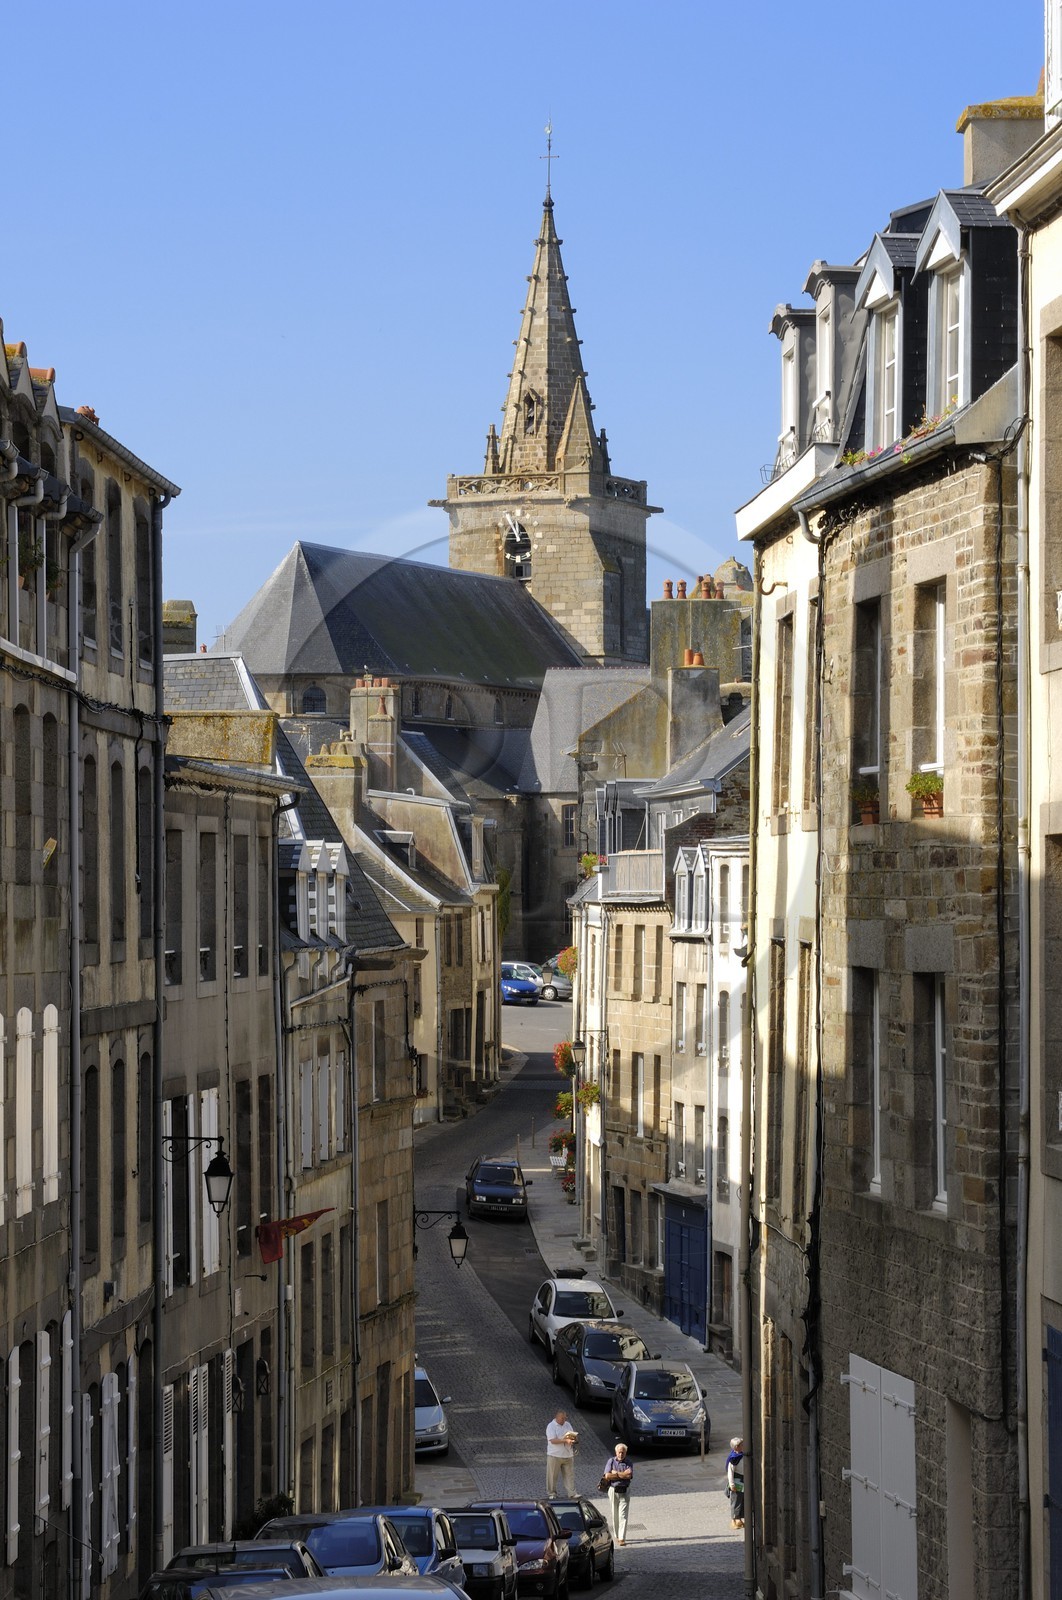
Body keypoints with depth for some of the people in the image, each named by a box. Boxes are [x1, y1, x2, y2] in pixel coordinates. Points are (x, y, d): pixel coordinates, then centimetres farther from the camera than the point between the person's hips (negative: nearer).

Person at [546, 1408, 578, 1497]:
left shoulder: (567, 1425, 11)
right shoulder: (551, 1426, -9)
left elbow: (573, 1436, 16)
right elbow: (553, 1440, -21)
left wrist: (573, 1438, -10)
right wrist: (565, 1440, -30)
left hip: (568, 1455, 5)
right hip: (555, 1455, -5)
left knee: (569, 1475, 5)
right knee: (552, 1476, 2)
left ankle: (571, 1493, 9)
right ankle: (551, 1493, 14)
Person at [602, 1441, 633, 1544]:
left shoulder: (628, 1463, 4)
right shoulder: (611, 1461, 2)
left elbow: (629, 1474, -14)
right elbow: (607, 1476, -11)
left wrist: (616, 1473, -10)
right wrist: (623, 1475, -9)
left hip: (625, 1491, -1)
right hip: (613, 1490, 1)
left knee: (623, 1515, -8)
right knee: (615, 1515, 9)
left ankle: (622, 1538, -11)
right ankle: (616, 1536, 22)